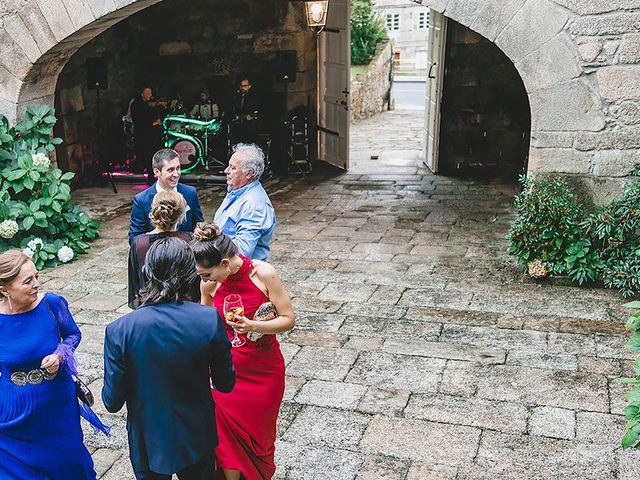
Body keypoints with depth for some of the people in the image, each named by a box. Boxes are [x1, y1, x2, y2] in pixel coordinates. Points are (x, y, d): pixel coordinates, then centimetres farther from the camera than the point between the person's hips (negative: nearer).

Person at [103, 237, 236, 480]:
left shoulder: (120, 330, -22)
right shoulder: (210, 320, -20)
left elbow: (112, 402, -14)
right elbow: (225, 384, -8)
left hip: (149, 442, 0)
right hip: (197, 439, 1)